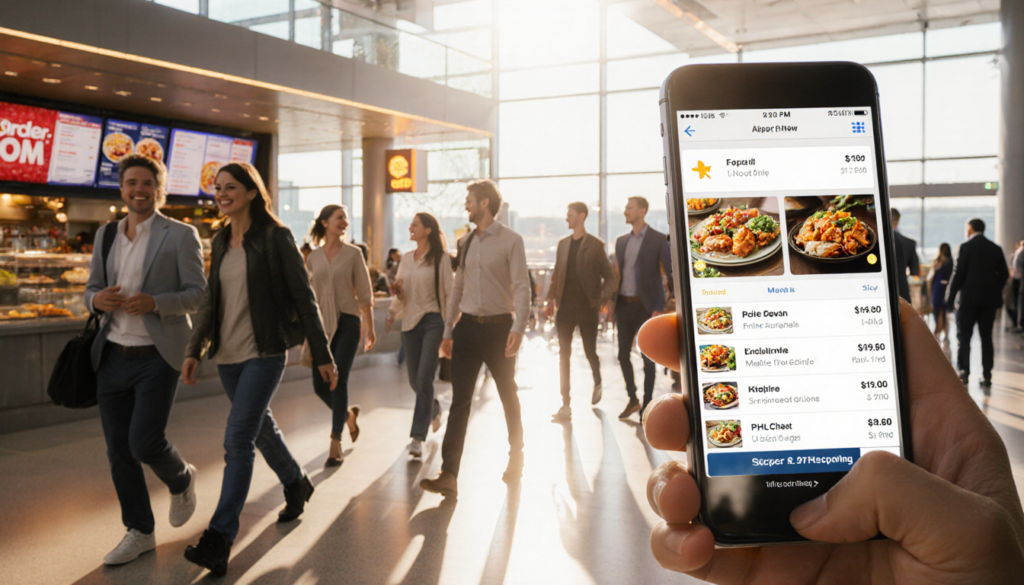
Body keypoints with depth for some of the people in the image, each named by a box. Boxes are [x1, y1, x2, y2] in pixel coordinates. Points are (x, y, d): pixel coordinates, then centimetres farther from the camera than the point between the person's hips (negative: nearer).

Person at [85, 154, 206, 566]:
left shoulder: (181, 235, -4)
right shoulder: (106, 234, 12)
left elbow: (198, 295, -6)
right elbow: (91, 289, 17)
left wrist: (154, 303, -23)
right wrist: (98, 300, -8)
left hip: (157, 358, -5)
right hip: (112, 357, 5)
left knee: (144, 443, -11)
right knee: (118, 450, 7)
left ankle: (181, 479, 24)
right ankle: (139, 533, 22)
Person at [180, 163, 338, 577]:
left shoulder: (275, 237, -8)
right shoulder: (221, 241, 10)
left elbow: (303, 296, -7)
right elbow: (211, 299, 16)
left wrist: (322, 355, -8)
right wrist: (194, 350, 6)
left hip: (264, 352, -7)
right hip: (228, 354, 7)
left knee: (238, 438, -12)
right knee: (261, 427, 19)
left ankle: (220, 539, -8)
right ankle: (296, 485, 43)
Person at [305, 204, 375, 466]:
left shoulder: (353, 253, 1)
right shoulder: (313, 257, 8)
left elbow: (364, 293, 2)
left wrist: (370, 327, 1)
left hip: (347, 322, -3)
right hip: (321, 324, 3)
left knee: (338, 382, -9)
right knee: (319, 385, 2)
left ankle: (335, 444, -2)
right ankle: (348, 415, 32)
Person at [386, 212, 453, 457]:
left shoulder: (440, 258, -3)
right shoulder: (406, 258, 13)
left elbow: (449, 293, -5)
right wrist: (393, 311, -4)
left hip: (434, 320, -6)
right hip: (410, 322, 6)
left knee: (424, 379, -12)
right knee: (414, 380, 11)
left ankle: (417, 437, -8)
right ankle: (434, 409, 42)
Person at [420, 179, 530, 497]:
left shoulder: (510, 240, -5)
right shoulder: (465, 242, 12)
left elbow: (521, 286, -11)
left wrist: (518, 328, -23)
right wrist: (448, 330, 14)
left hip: (498, 328, -4)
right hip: (467, 328, 4)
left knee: (509, 398, 13)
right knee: (459, 402, -2)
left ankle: (515, 461, 32)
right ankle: (449, 475, -3)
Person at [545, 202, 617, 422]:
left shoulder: (595, 245, -2)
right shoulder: (563, 244, 11)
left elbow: (609, 275, -2)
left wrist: (604, 300, -13)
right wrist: (551, 299, 9)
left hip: (587, 308, -4)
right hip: (565, 307, 4)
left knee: (590, 352, 7)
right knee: (563, 355, 0)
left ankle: (597, 383, 40)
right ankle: (565, 407, 3)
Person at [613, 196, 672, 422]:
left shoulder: (658, 239, -5)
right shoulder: (621, 241, 12)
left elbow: (671, 272, -7)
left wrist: (660, 307, -14)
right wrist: (612, 302, 9)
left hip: (646, 306, -5)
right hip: (624, 305, 5)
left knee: (648, 357, 2)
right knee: (623, 354, 9)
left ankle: (647, 405, 12)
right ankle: (632, 400, 24)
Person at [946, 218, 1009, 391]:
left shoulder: (966, 247, -8)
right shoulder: (996, 248, 6)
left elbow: (958, 273, -10)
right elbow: (1004, 274, 7)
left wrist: (950, 298, -5)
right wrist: (994, 291, 19)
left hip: (968, 299, -4)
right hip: (989, 300, 4)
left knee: (963, 338, 2)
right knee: (986, 338, 9)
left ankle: (963, 375, -3)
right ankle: (987, 377, 9)